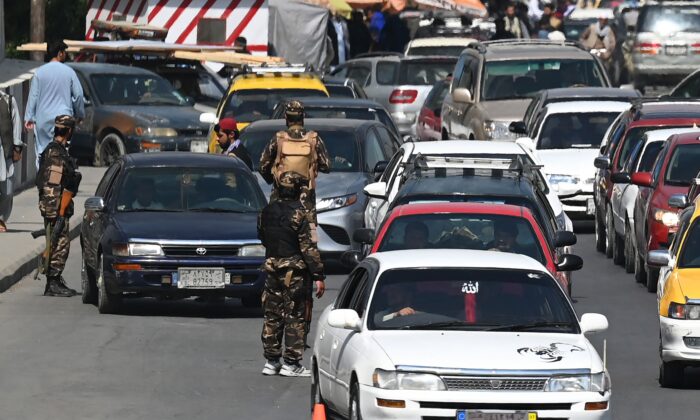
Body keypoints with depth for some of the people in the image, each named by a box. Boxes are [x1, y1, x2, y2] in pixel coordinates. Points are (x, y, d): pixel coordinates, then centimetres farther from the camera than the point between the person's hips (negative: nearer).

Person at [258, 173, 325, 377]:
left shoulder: (267, 212, 5)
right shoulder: (299, 214, -14)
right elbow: (309, 247, -15)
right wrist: (318, 276, -12)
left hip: (272, 268, 6)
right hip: (295, 272, -6)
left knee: (271, 316, 12)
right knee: (296, 317, 0)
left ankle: (271, 361, 16)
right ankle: (291, 363, -1)